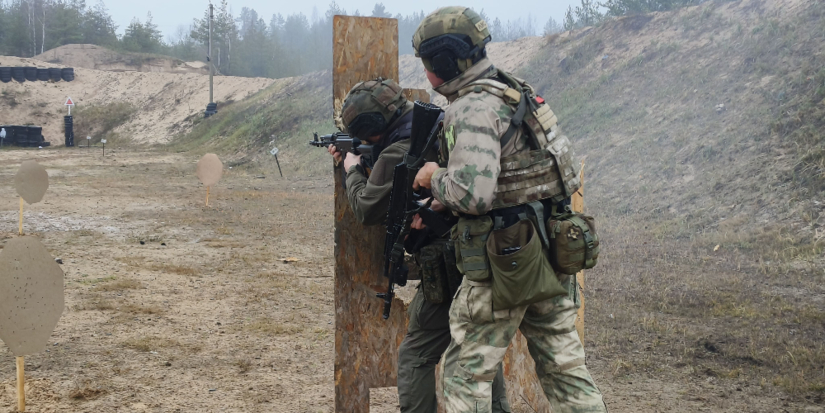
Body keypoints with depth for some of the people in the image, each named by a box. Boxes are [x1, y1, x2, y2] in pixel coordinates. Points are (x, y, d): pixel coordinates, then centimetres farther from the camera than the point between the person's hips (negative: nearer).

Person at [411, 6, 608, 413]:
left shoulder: (473, 108, -16)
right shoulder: (516, 93, 13)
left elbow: (471, 193, -28)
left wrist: (434, 176, -7)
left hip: (505, 261, -9)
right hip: (551, 253, 9)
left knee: (466, 373, 3)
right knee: (564, 367, 12)